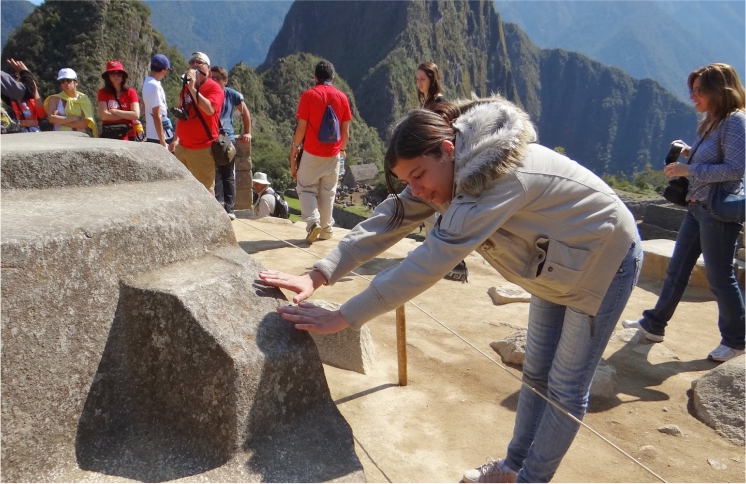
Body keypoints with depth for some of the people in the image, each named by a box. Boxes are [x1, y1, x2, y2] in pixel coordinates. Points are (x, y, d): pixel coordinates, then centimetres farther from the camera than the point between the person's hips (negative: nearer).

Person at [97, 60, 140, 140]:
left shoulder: (131, 92, 6)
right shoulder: (103, 92, 6)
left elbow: (136, 115, -7)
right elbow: (104, 115, -7)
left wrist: (114, 111, -6)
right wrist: (127, 116, -7)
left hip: (127, 136, 0)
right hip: (108, 136, 0)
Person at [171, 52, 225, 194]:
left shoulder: (214, 88, -7)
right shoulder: (186, 87, 16)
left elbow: (210, 110, -27)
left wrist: (193, 89, -26)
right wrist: (176, 138, 21)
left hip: (203, 150, -8)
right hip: (182, 147, 8)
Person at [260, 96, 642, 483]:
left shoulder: (499, 177, -39)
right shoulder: (456, 167, -13)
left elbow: (431, 260, -43)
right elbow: (392, 218, -16)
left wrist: (341, 318, -41)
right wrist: (318, 276, -26)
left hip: (604, 258, -8)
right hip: (558, 266, 8)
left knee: (566, 388, 3)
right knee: (536, 375, 16)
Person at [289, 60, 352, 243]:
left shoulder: (308, 95, -6)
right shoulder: (342, 97, 2)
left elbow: (301, 128, -8)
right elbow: (345, 130, 4)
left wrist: (293, 151, 1)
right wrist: (343, 149, 20)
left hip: (312, 153, -3)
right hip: (333, 154, 3)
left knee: (306, 189, 10)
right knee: (328, 192, 13)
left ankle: (313, 221, -10)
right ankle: (327, 229, 17)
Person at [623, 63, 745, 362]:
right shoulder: (709, 123, 12)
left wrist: (689, 170, -22)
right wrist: (689, 153, 2)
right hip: (697, 207, 9)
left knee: (719, 277, 3)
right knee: (677, 269, 14)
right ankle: (655, 325, 25)